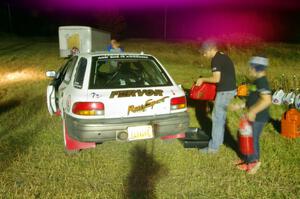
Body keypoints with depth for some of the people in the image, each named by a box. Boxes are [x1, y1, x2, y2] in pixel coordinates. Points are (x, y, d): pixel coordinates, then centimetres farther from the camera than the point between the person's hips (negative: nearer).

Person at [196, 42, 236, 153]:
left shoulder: (216, 60, -16)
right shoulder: (223, 56, 15)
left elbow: (216, 79, -22)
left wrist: (202, 79, -7)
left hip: (225, 91, -10)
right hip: (230, 89, 10)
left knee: (217, 118, -3)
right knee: (221, 116, 19)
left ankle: (213, 146, 5)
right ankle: (219, 140, 32)